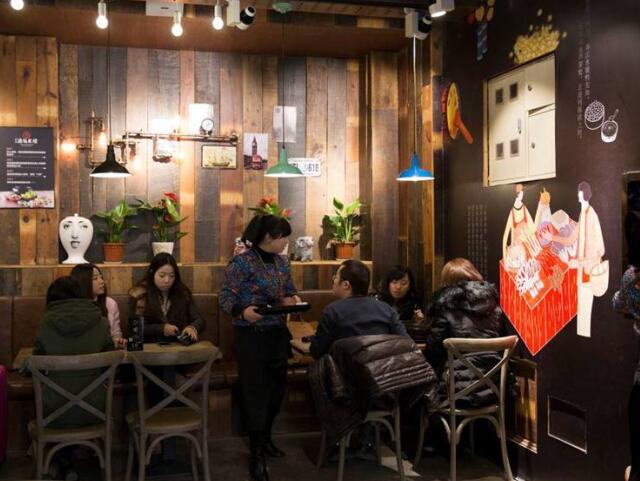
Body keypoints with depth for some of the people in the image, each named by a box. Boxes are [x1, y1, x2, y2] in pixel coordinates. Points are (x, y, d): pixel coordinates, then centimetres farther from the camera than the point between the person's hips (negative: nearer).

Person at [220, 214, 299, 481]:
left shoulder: (282, 262, 6)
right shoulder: (241, 262, -15)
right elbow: (226, 298, -15)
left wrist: (291, 300, -7)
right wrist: (243, 311, -34)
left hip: (278, 333, 7)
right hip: (251, 336, -7)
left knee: (277, 389, 14)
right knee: (256, 391, 0)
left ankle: (265, 439, 35)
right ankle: (256, 454, 11)